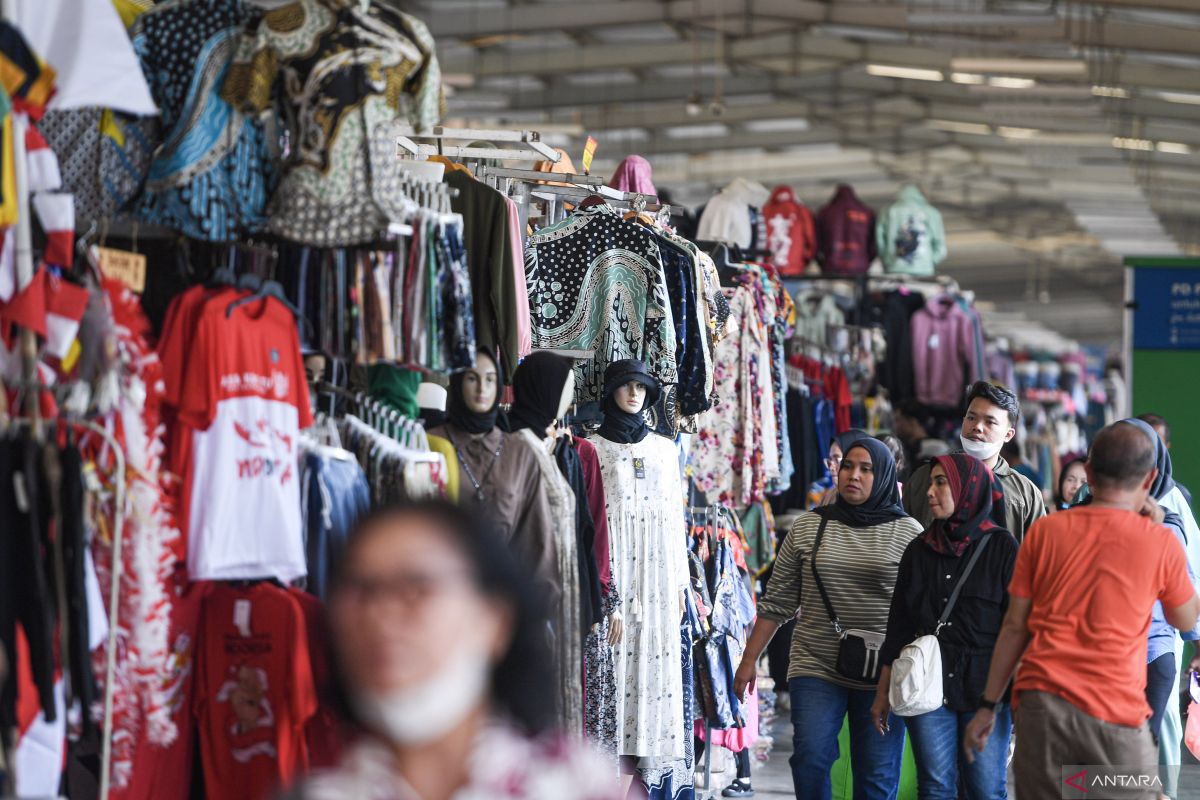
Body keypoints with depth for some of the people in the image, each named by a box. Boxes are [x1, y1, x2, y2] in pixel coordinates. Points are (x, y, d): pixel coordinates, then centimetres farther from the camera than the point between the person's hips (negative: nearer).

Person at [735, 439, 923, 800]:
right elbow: (777, 603, 10)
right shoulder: (807, 527, 6)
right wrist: (749, 660, 6)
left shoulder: (908, 532, 1)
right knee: (810, 760, -13)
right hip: (816, 670, 1)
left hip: (882, 676, -1)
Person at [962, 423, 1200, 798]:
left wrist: (988, 705, 13)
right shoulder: (1160, 542, -2)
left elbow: (1015, 626, 6)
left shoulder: (1045, 531, 4)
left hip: (1042, 701, 2)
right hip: (1115, 714, -2)